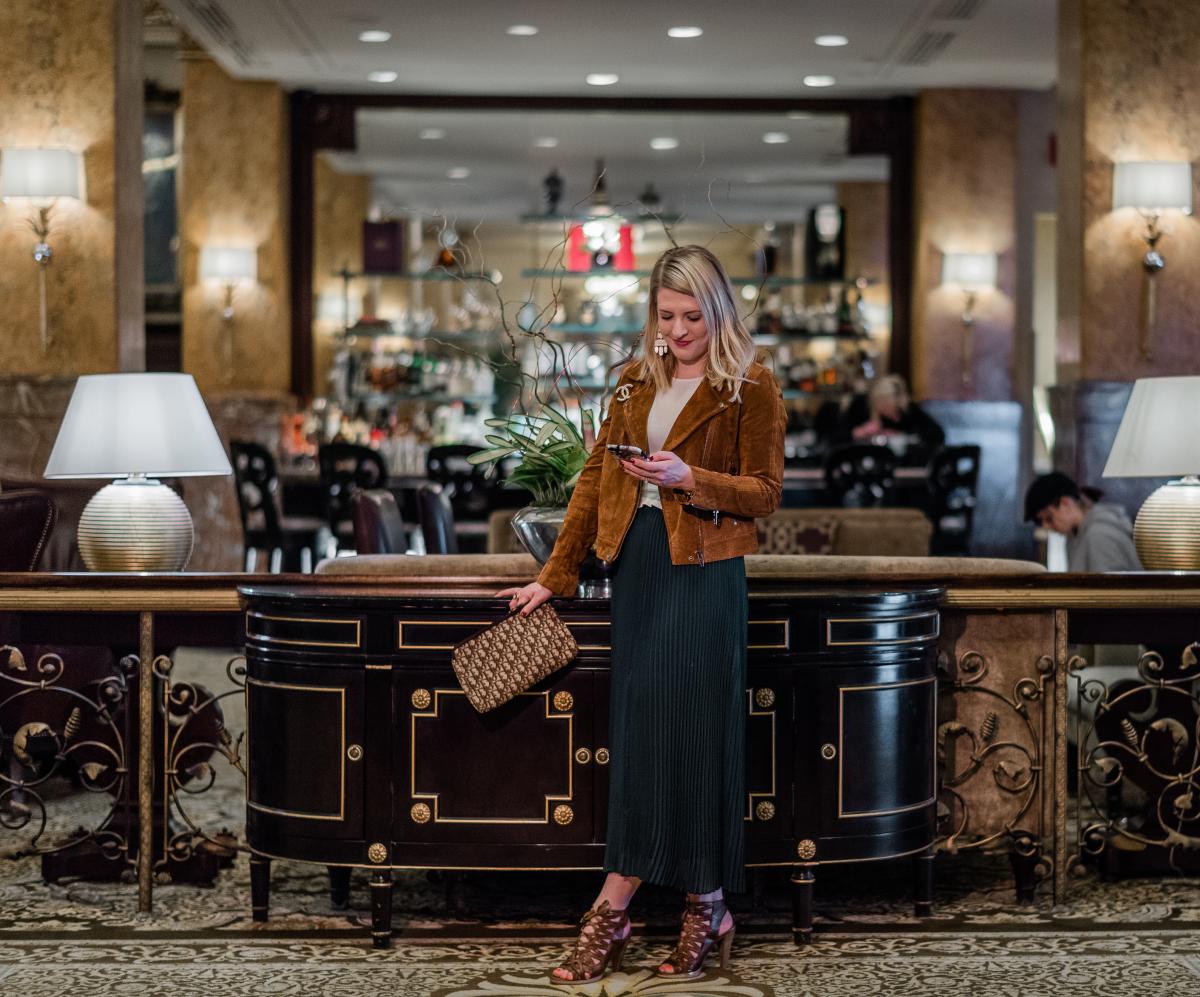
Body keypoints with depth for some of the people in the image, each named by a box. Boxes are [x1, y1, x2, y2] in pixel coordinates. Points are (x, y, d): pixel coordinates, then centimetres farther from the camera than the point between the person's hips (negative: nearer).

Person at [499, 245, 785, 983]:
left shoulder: (751, 388, -3)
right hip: (637, 562, 6)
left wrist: (689, 477, -20)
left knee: (681, 728, -6)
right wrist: (555, 576, 8)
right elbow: (597, 475, 12)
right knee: (637, 733, 3)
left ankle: (613, 913, 0)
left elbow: (765, 493, -5)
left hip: (703, 570, -6)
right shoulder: (639, 380, 13)